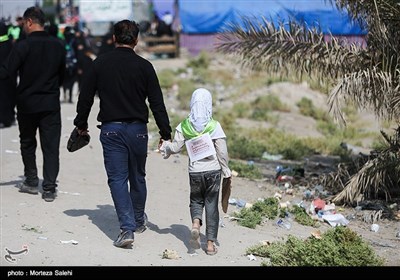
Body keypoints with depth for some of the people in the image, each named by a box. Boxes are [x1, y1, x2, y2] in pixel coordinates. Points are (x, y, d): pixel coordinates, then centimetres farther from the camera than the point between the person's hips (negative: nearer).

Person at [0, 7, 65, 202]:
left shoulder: (22, 46, -15)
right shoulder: (58, 46, 0)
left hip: (27, 103, -2)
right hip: (51, 104, 2)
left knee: (28, 143, 17)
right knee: (51, 146, 2)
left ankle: (31, 182, 25)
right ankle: (49, 188, -2)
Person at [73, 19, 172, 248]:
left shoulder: (100, 64, -1)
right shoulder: (144, 66, -4)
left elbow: (85, 97, 6)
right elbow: (157, 103, -4)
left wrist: (81, 124, 20)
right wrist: (166, 133, 1)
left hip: (111, 130, -1)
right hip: (138, 129, 1)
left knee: (117, 178, 0)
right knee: (138, 177, 17)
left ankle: (127, 228, -14)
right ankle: (139, 221, 34)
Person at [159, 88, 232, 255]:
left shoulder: (184, 126, -5)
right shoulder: (214, 126, -9)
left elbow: (175, 148, 0)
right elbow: (222, 153, -7)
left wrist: (164, 145, 21)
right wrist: (227, 173, 3)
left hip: (195, 171, 1)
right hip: (213, 171, -1)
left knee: (196, 200, 20)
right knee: (211, 204, 7)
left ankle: (195, 224, -11)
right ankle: (210, 243, 7)